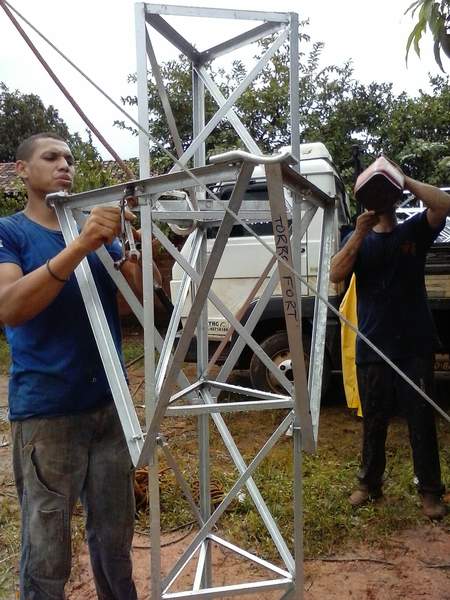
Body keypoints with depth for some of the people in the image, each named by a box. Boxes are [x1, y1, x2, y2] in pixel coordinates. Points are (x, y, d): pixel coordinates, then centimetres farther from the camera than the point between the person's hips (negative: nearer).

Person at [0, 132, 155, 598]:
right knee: (47, 554, 8)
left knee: (115, 538, 18)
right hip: (44, 412, -4)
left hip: (109, 403, 4)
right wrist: (78, 247, -29)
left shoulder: (100, 229, 10)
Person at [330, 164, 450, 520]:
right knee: (374, 420, 12)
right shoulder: (358, 239, 9)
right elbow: (336, 275, -8)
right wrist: (360, 233, -15)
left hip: (415, 346, -1)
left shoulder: (414, 230, 6)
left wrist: (405, 180, -11)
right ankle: (370, 483, 27)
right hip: (372, 347, 1)